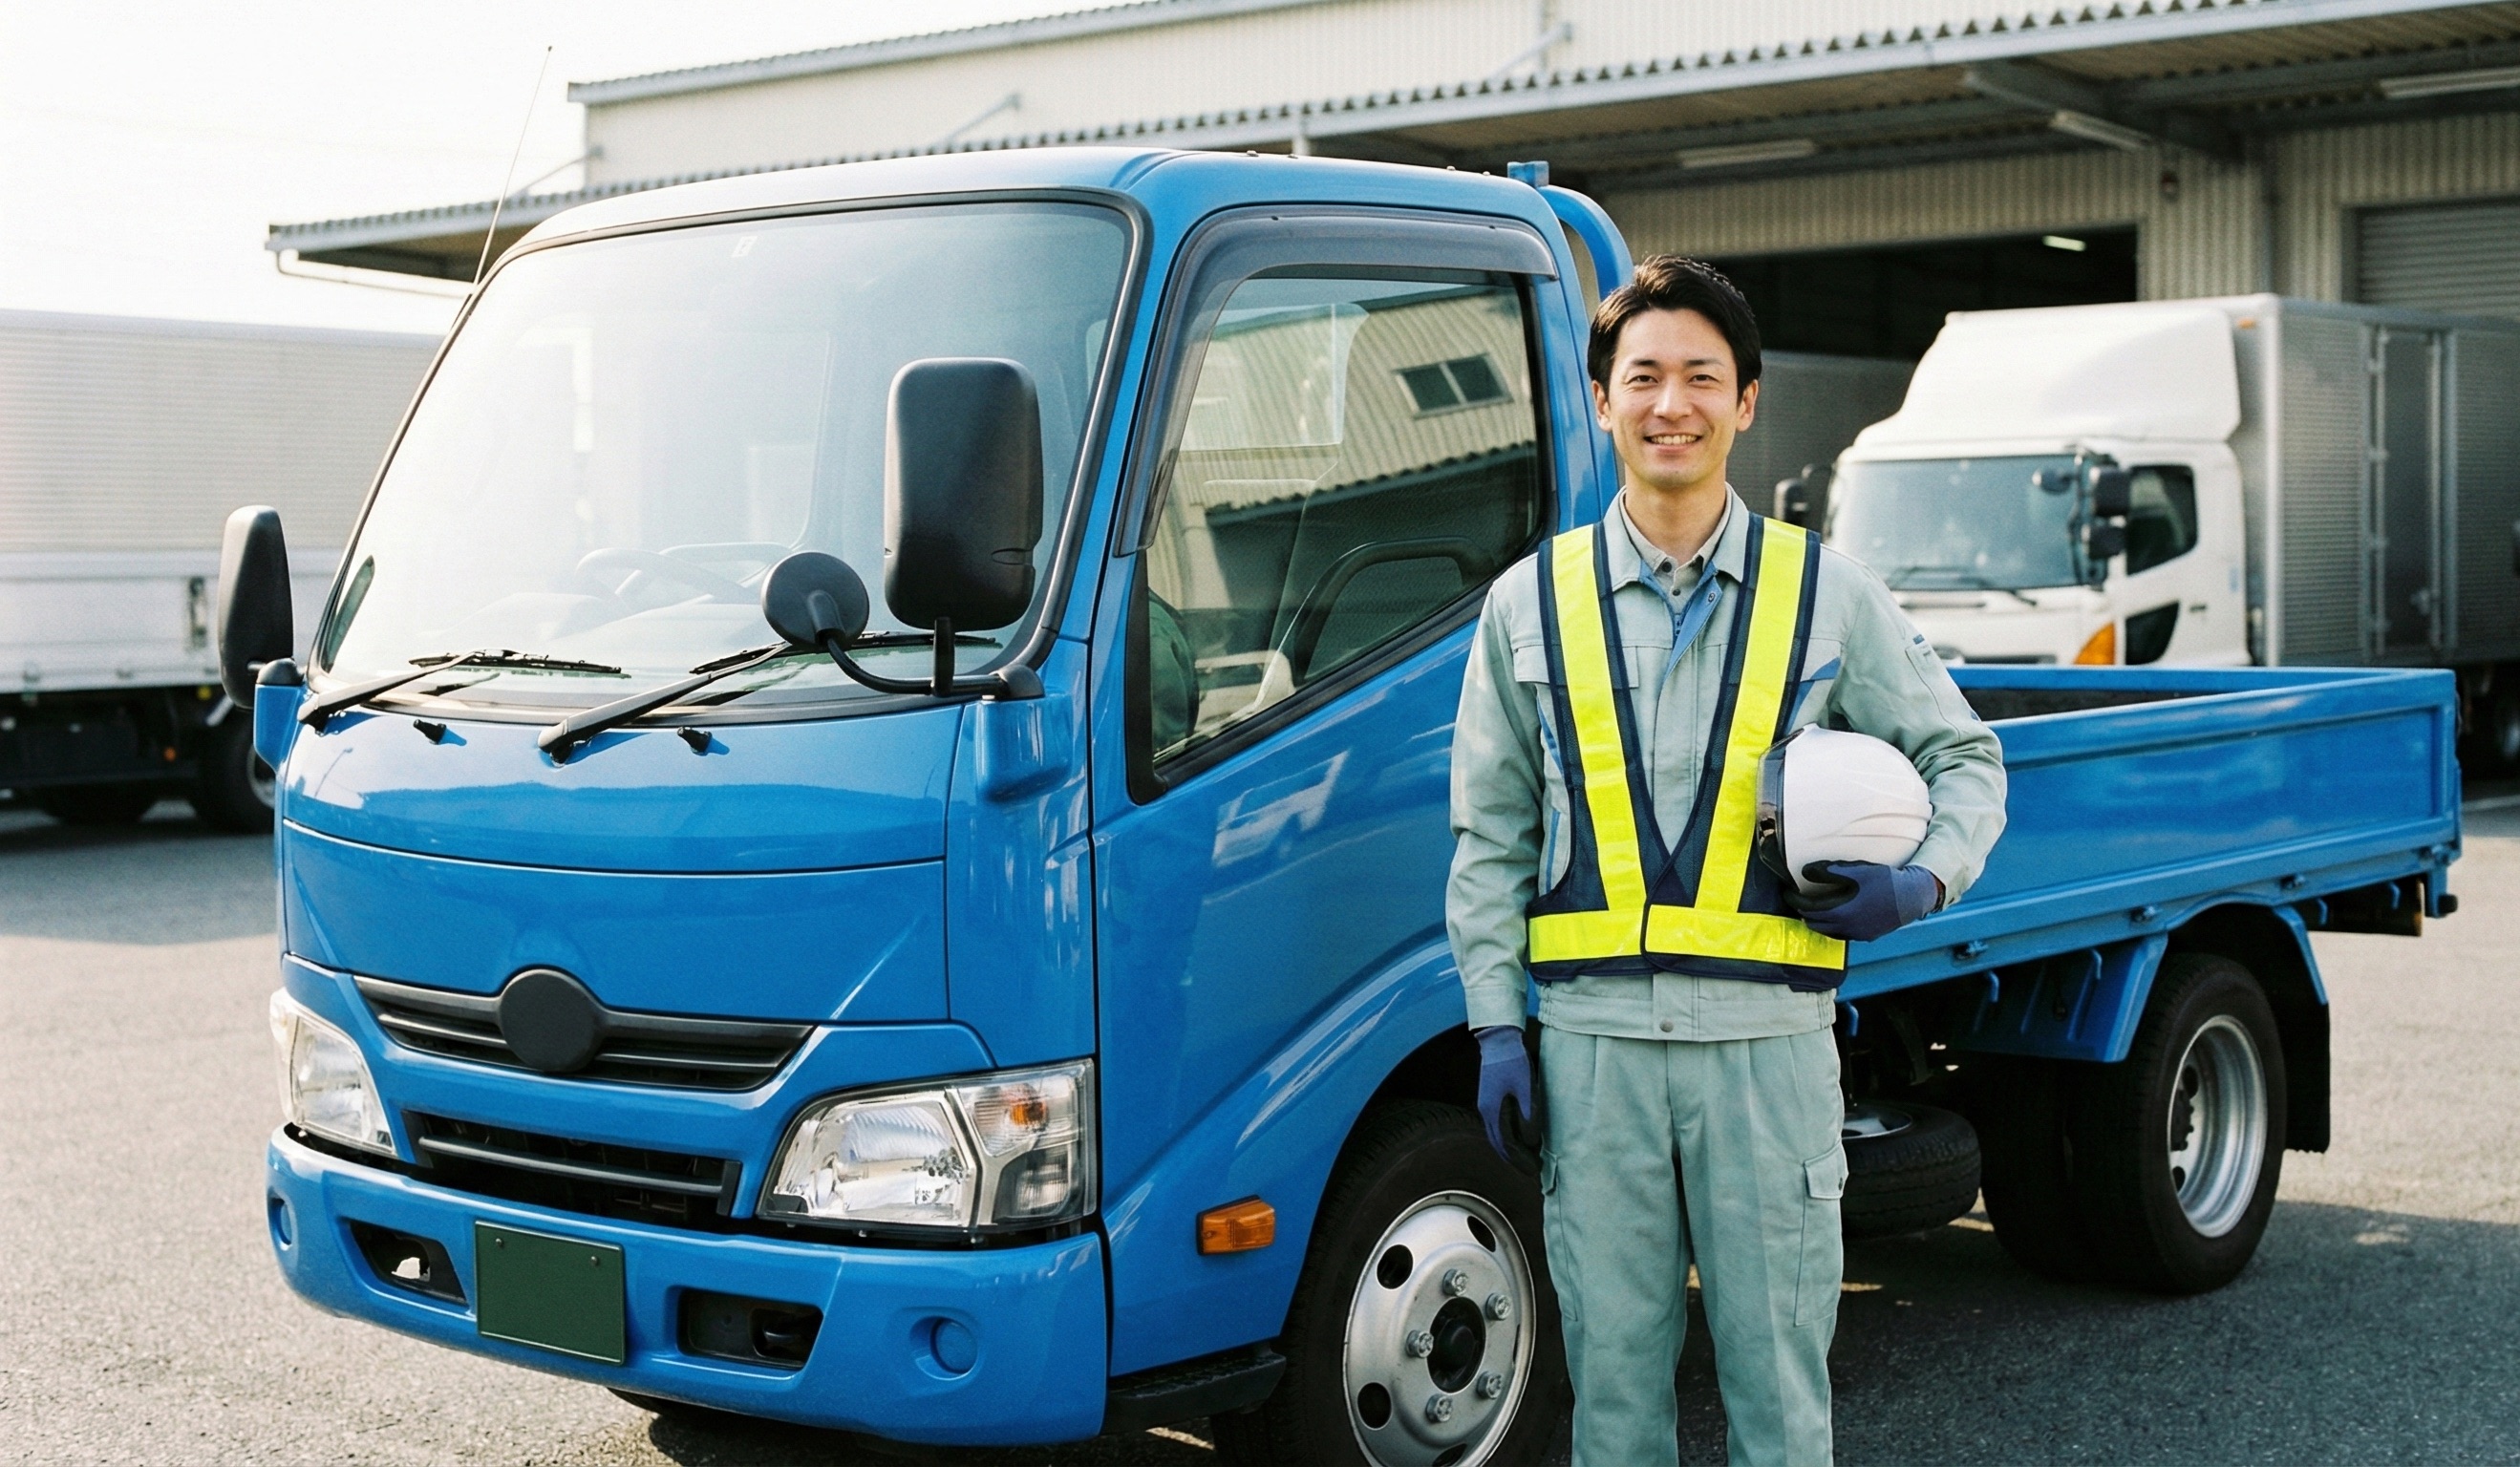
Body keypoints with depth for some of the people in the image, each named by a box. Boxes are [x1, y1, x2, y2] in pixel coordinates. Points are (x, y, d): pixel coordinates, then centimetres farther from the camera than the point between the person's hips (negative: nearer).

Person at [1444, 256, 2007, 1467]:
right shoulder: (1529, 602, 9)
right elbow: (1489, 836, 10)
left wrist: (1926, 881, -6)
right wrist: (1496, 1025, 3)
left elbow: (1965, 758, 14)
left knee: (1778, 1365, 4)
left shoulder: (1828, 592, 6)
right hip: (1593, 1037, 1)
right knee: (1612, 1358, 7)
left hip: (1767, 1038, -1)